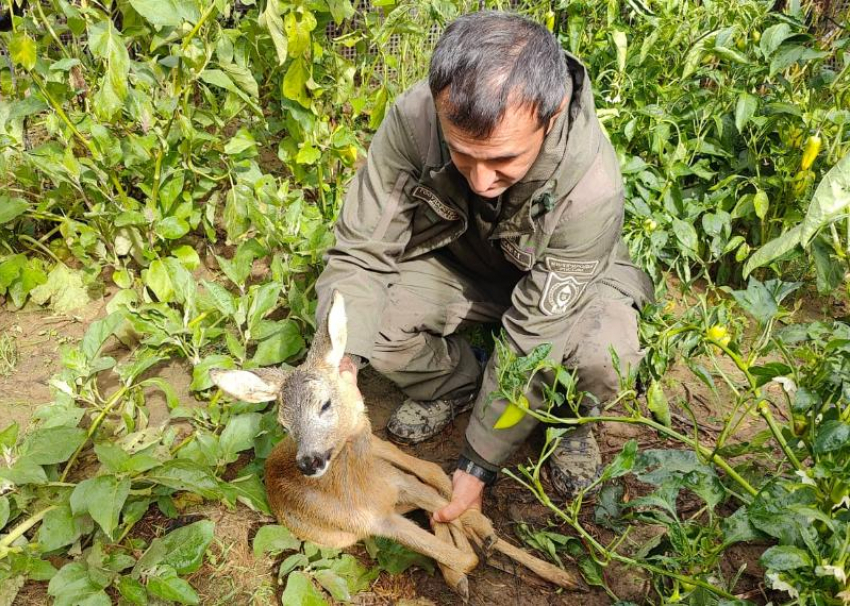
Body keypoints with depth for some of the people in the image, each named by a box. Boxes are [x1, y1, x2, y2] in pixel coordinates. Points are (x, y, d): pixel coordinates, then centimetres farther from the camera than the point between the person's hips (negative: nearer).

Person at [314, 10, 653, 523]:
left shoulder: (591, 186, -37)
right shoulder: (414, 119, -31)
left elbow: (533, 343, -31)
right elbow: (360, 253, -23)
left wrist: (478, 465, -26)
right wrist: (339, 359, -41)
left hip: (568, 278, -2)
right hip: (458, 264, 3)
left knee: (602, 358, -34)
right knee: (367, 312, -25)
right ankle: (458, 383, 8)